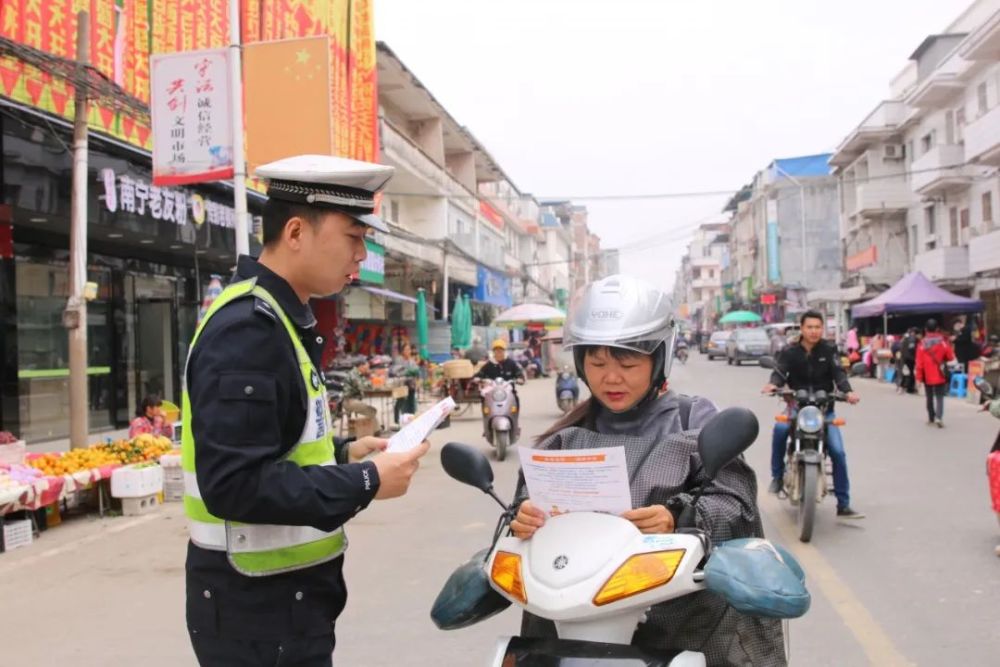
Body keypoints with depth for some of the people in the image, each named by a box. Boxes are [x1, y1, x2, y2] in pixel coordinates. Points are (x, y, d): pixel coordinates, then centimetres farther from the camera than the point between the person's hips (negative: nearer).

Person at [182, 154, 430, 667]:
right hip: (257, 605, -9)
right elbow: (234, 484, -28)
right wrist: (364, 483, -22)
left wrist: (343, 454, 6)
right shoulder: (247, 328, -22)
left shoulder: (279, 319, 10)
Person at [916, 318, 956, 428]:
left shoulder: (922, 344, -6)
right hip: (940, 376, -1)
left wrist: (919, 377, 0)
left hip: (927, 376, 1)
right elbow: (950, 357, 0)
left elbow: (919, 362, -6)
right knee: (939, 397, 1)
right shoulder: (943, 342, -7)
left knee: (929, 397, 15)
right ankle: (939, 417, -17)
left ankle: (931, 418, 20)